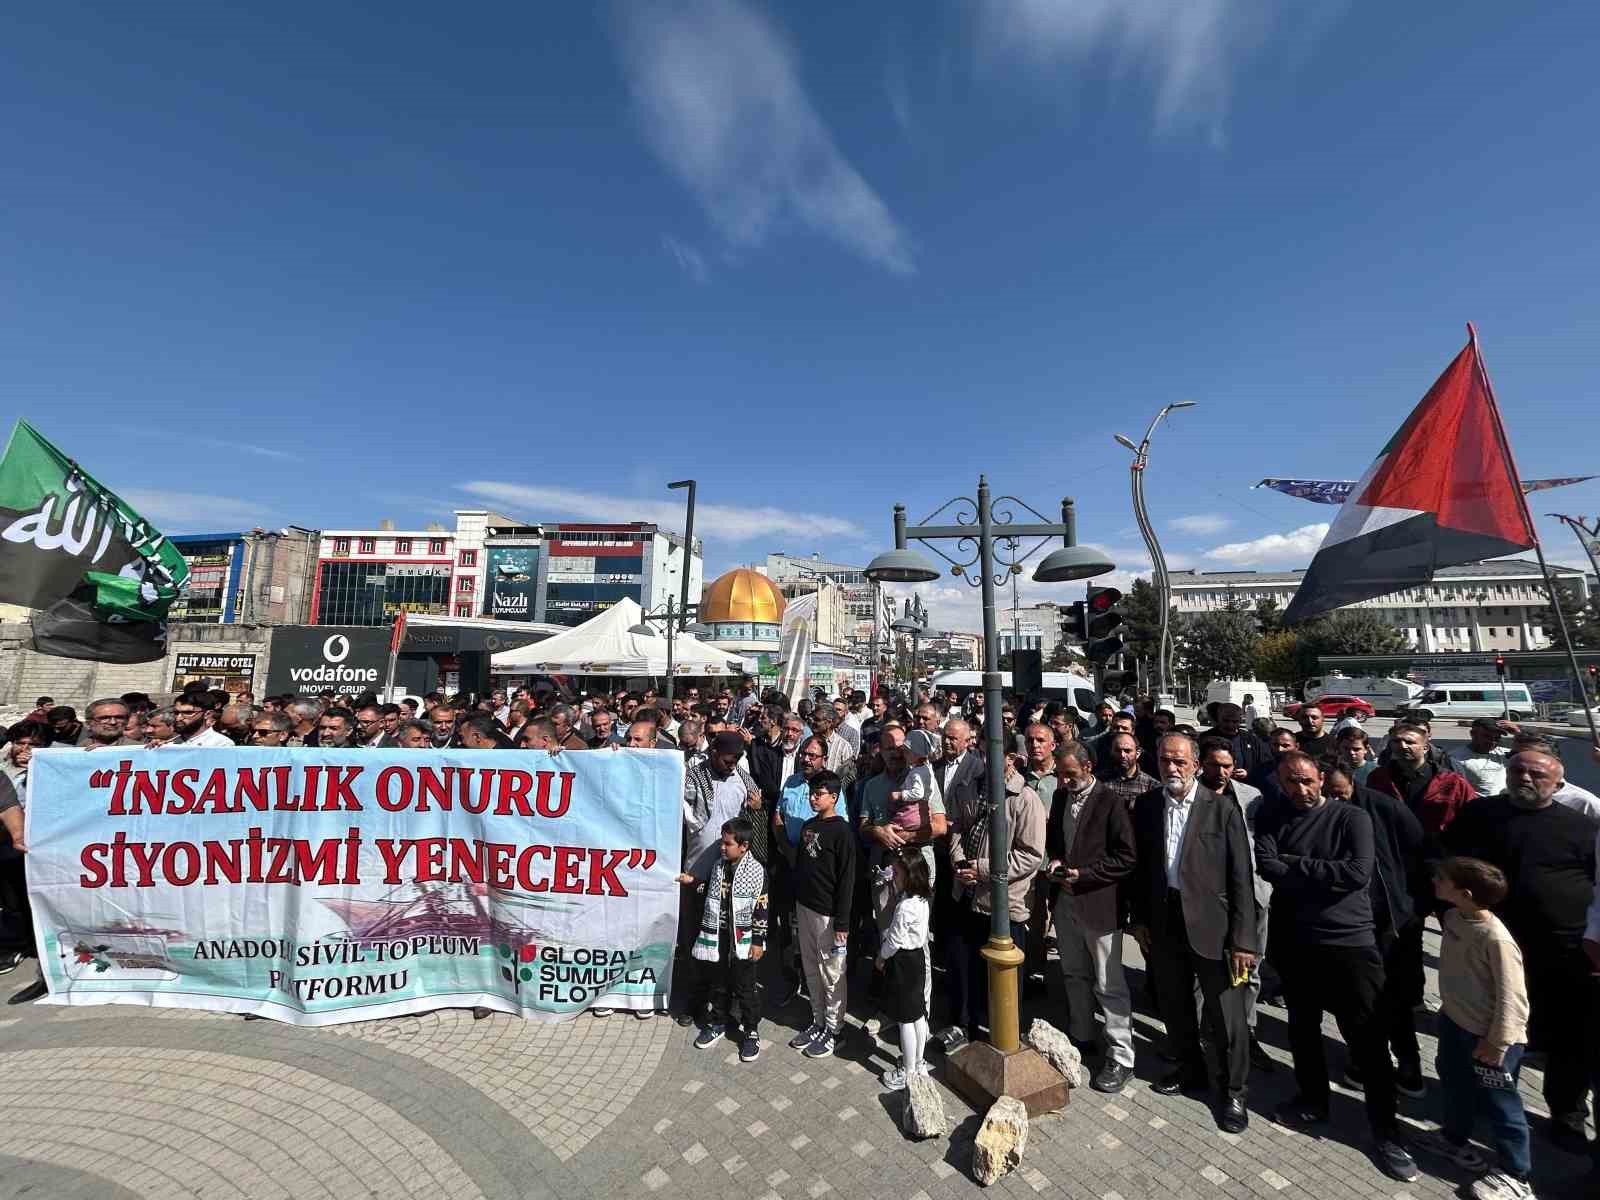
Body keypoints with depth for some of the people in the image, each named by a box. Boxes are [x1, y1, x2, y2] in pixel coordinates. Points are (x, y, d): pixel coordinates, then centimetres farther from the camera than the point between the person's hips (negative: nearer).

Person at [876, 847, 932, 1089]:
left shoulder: (905, 908, -30)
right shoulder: (921, 898, -4)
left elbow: (894, 940, -22)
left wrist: (881, 958, -4)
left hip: (902, 963, -9)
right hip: (917, 956, 9)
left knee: (905, 1020, 7)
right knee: (918, 1014, 21)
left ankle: (907, 1073, 23)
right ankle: (919, 1062, 38)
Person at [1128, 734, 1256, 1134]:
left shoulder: (1223, 808, -11)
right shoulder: (1145, 805, -2)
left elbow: (1241, 877, -10)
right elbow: (1139, 866, 5)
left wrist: (1243, 939, -11)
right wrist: (1139, 919, 5)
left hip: (1211, 924, -3)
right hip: (1163, 923, 4)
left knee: (1225, 1016, 7)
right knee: (1174, 1007, 19)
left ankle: (1232, 1090, 32)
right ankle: (1190, 1071, 43)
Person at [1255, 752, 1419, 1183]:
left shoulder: (1352, 818, -7)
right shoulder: (1274, 825, 0)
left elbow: (1359, 873, -18)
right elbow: (1266, 866, -13)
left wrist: (1298, 865, -12)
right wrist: (1326, 880, -16)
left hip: (1350, 942, -3)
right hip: (1296, 945, 3)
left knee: (1367, 1039, 6)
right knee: (1302, 1028, 18)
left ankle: (1385, 1130, 25)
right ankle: (1313, 1101, 38)